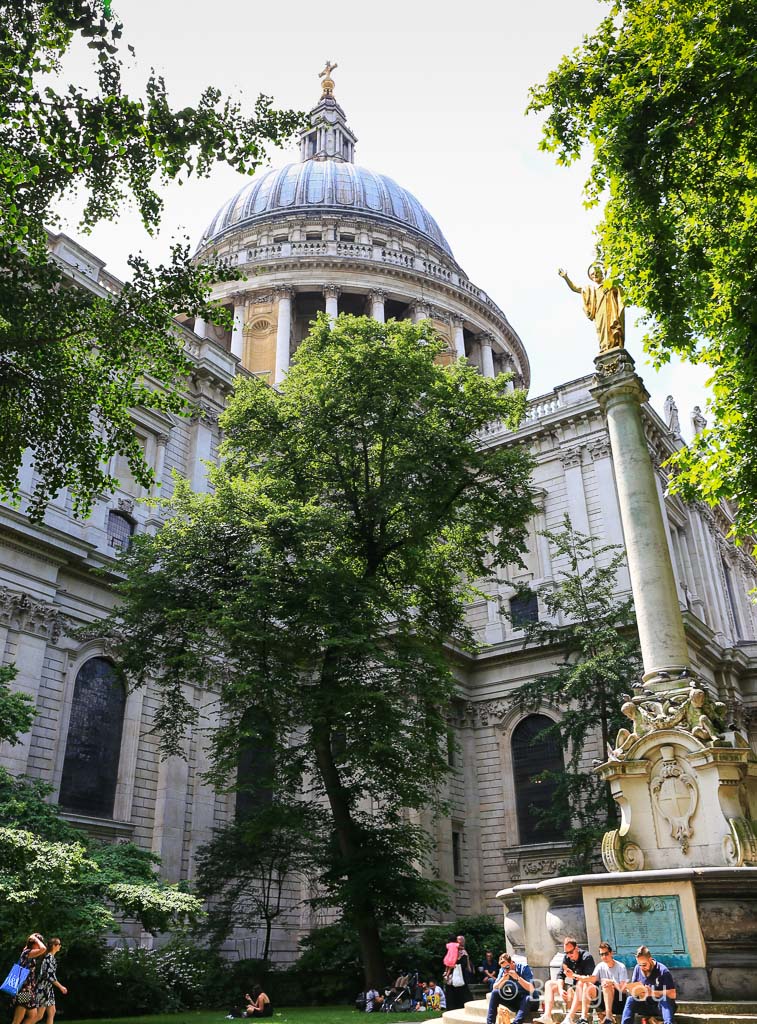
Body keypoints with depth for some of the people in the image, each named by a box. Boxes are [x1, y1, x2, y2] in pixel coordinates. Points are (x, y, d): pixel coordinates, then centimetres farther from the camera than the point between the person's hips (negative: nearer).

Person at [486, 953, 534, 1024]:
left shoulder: (524, 968, -11)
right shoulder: (502, 970, 1)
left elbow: (531, 989, -19)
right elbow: (495, 988, -4)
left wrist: (518, 978, -29)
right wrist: (503, 980, -21)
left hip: (524, 1002, -4)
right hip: (512, 1001, 4)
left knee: (527, 998, -38)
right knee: (495, 993, -17)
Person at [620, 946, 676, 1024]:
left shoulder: (662, 971, -14)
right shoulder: (638, 968, 0)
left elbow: (672, 994, -21)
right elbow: (632, 988, 5)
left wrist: (652, 993, -30)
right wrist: (634, 991, -19)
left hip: (662, 1006, -4)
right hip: (645, 1006, 4)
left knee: (665, 998, -36)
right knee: (630, 1000, -24)